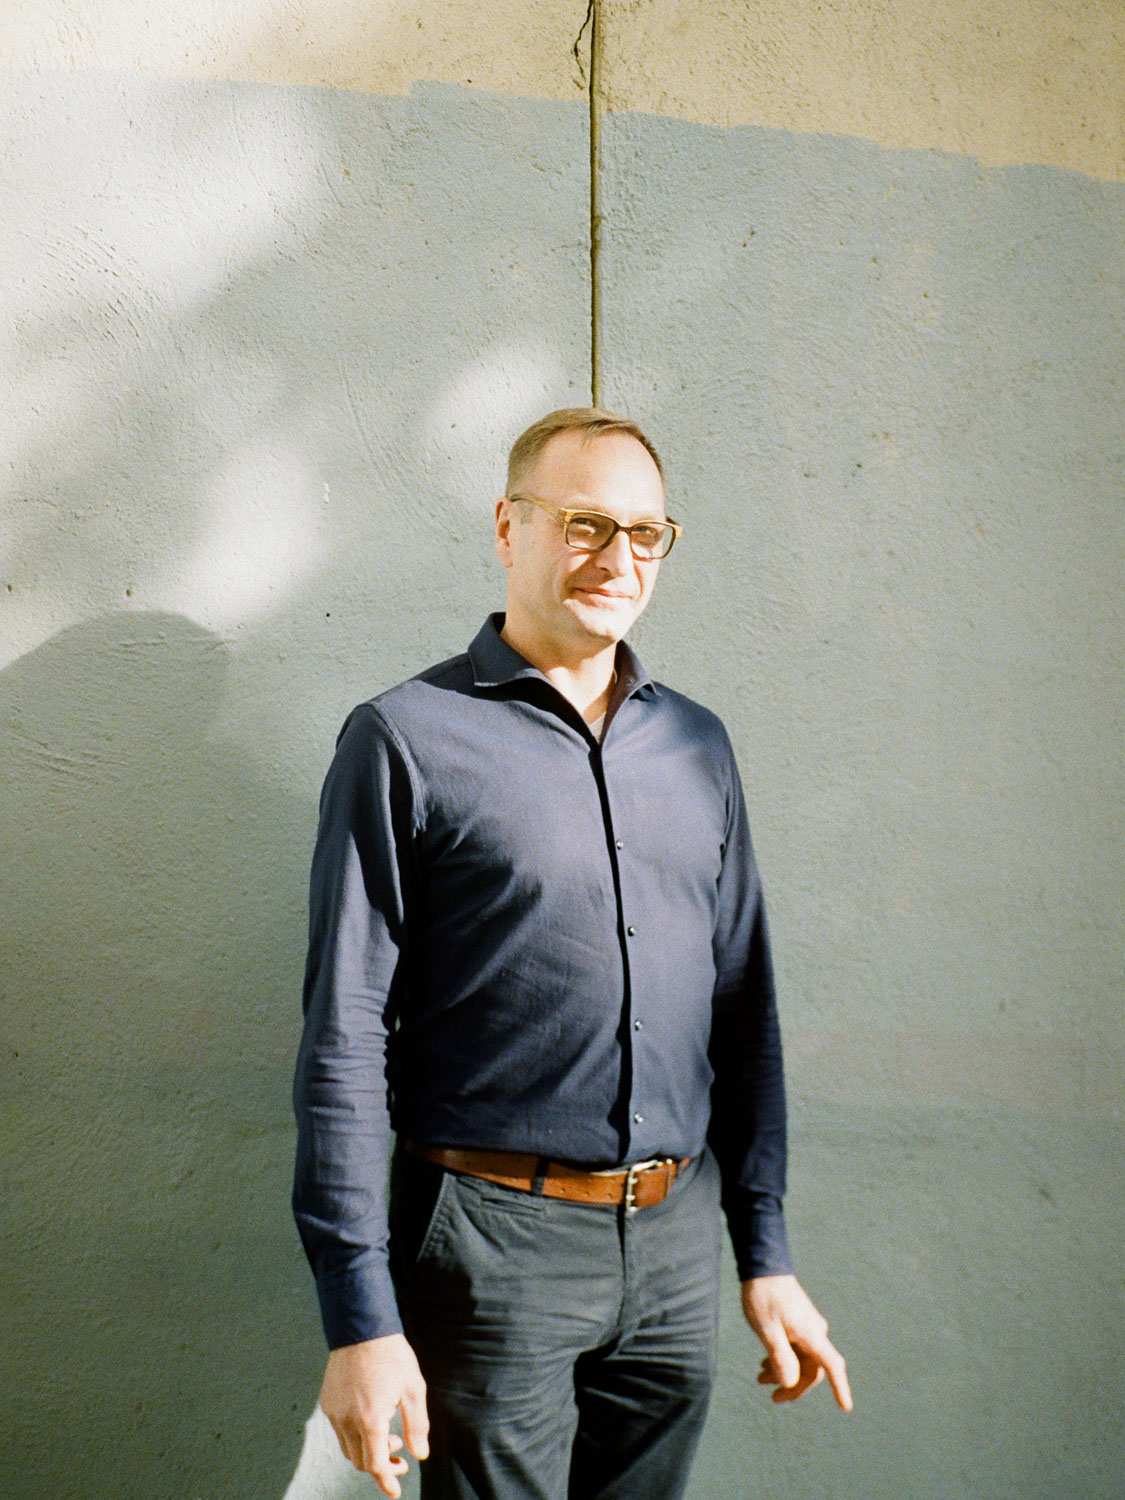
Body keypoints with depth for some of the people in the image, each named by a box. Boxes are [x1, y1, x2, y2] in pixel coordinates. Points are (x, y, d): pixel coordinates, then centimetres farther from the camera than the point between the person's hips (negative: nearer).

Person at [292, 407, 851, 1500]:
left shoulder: (697, 746, 10)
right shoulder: (407, 739, -6)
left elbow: (744, 1010, 14)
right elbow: (344, 1036, -9)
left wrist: (767, 1257, 12)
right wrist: (361, 1317, -13)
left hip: (677, 1238, 5)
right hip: (494, 1239, -5)